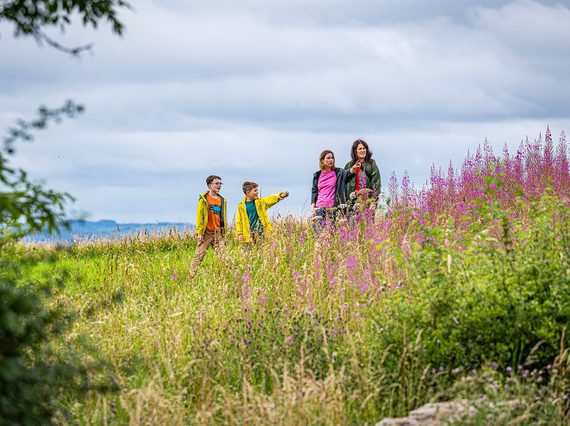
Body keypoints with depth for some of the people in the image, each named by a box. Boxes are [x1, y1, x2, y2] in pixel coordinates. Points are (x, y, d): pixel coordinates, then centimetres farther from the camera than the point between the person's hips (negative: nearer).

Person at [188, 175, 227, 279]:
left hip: (218, 233, 5)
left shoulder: (222, 200, 12)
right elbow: (199, 216, -6)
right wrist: (199, 232, -12)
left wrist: (224, 232, 14)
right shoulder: (204, 199, -4)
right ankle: (191, 277, -2)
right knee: (199, 255, -5)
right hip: (206, 233, -5)